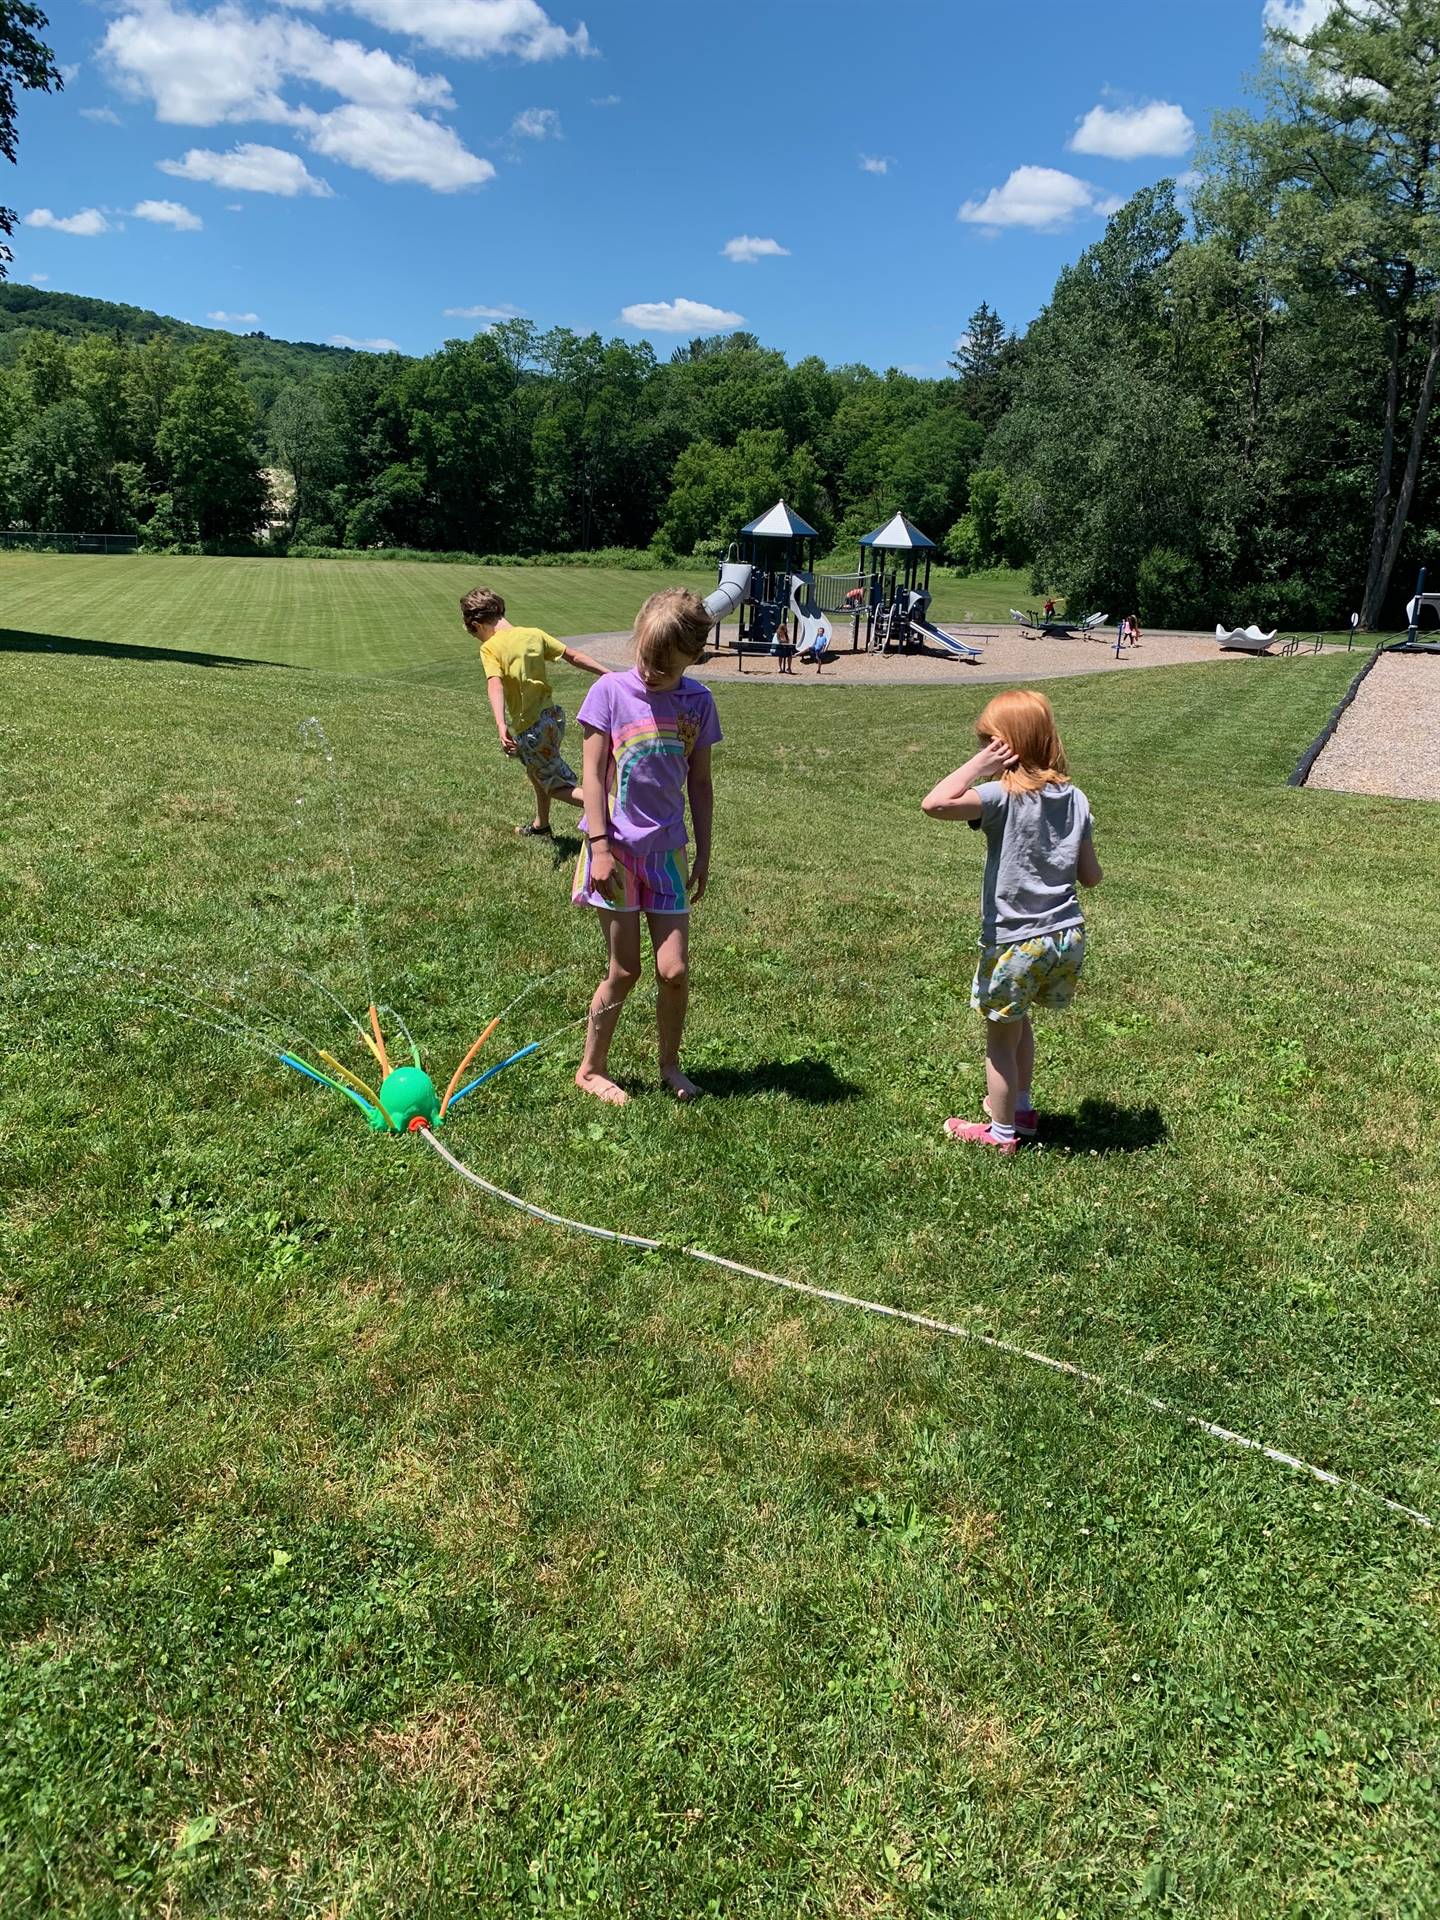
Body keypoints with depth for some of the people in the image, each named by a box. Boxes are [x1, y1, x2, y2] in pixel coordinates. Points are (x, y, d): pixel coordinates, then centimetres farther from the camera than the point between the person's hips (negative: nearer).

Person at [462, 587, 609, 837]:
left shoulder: (490, 648, -12)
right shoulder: (534, 634, 5)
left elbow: (495, 684, -28)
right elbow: (574, 656, 6)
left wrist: (501, 725, -40)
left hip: (529, 729, -7)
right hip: (552, 716, 7)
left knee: (559, 787, 5)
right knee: (536, 772, 30)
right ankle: (541, 824, 48)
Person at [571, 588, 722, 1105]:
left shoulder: (698, 702, 3)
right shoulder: (611, 691, -6)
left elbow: (699, 783, 9)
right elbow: (593, 774, -6)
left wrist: (703, 854, 9)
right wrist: (600, 846, -12)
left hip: (667, 850, 3)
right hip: (617, 849, -3)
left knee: (674, 970, 1)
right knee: (624, 971, 3)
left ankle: (670, 1066, 24)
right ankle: (591, 1069, 23)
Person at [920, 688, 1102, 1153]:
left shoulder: (1004, 795, -19)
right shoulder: (1074, 798, 1)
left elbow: (935, 803, -35)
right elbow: (1091, 876, 5)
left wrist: (979, 764, -22)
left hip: (1014, 943, -7)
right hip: (1068, 938, 7)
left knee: (1001, 1038, 13)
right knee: (1019, 1021, 29)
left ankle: (1002, 1133, 29)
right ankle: (1021, 1108, 43)